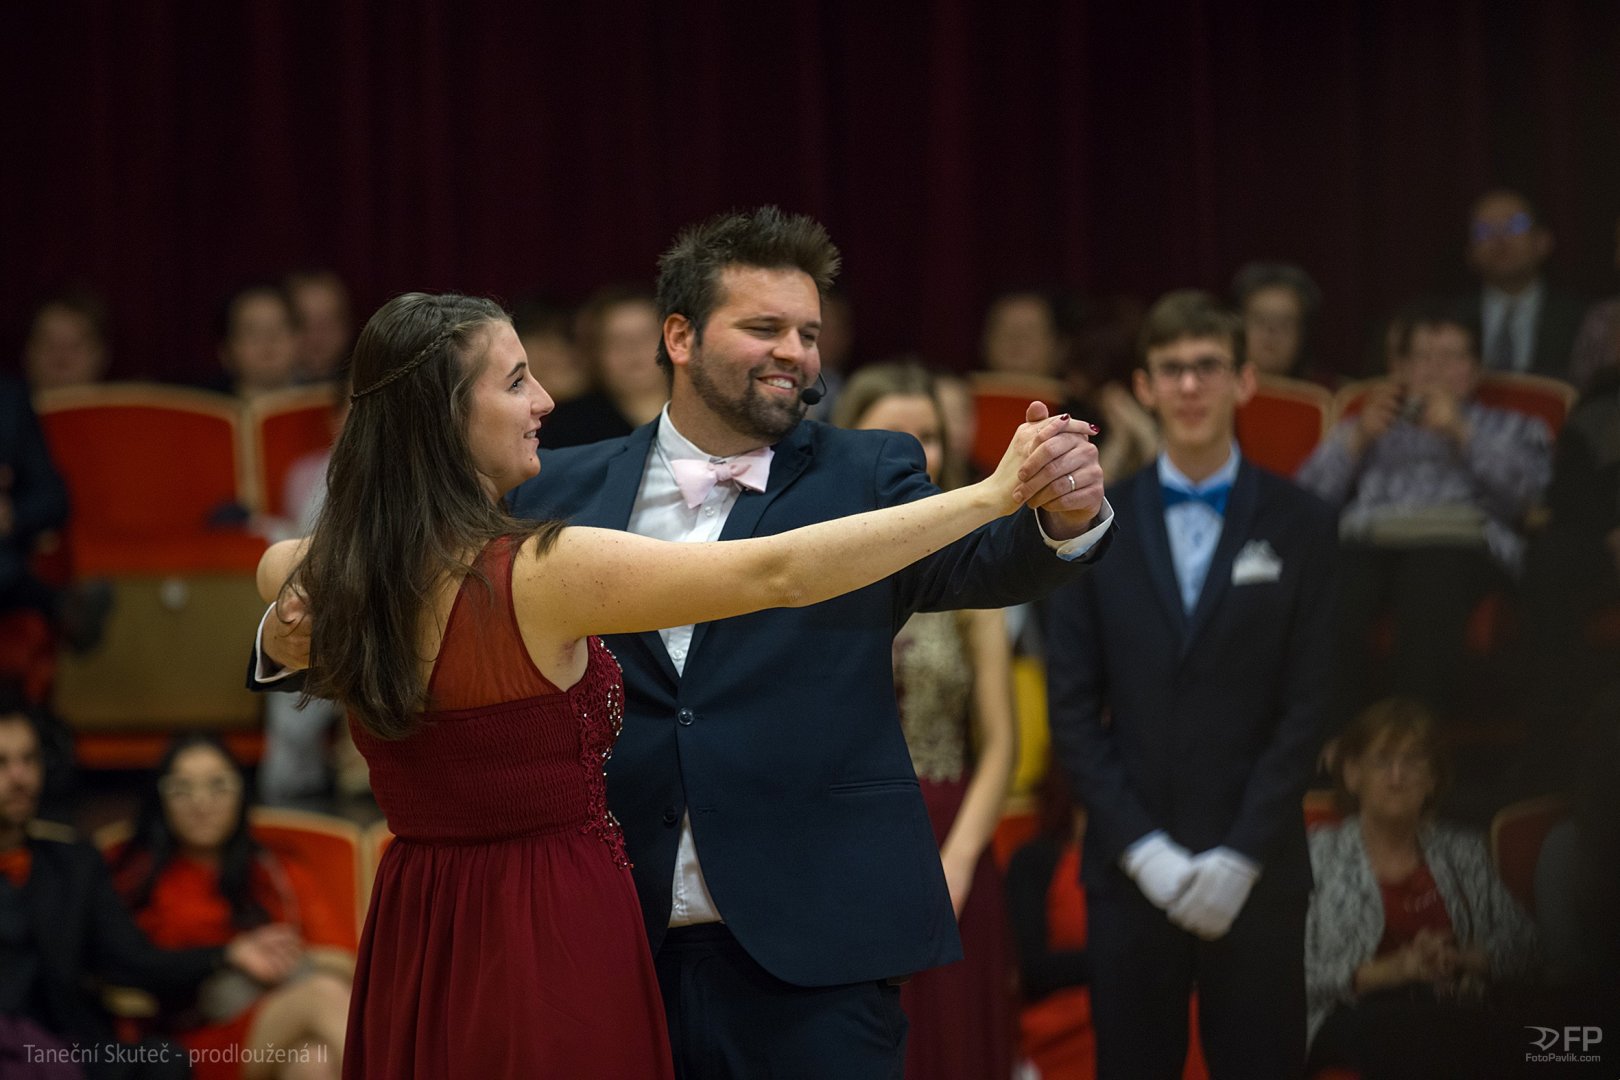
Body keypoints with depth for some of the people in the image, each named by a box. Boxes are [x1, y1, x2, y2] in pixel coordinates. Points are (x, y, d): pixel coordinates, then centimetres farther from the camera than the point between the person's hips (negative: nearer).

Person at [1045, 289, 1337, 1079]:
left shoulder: (1298, 526, 2)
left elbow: (1305, 708, -1)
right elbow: (1072, 709, 2)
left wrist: (1241, 857, -9)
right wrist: (1144, 851, -8)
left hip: (1256, 872, -1)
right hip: (1130, 867, 1)